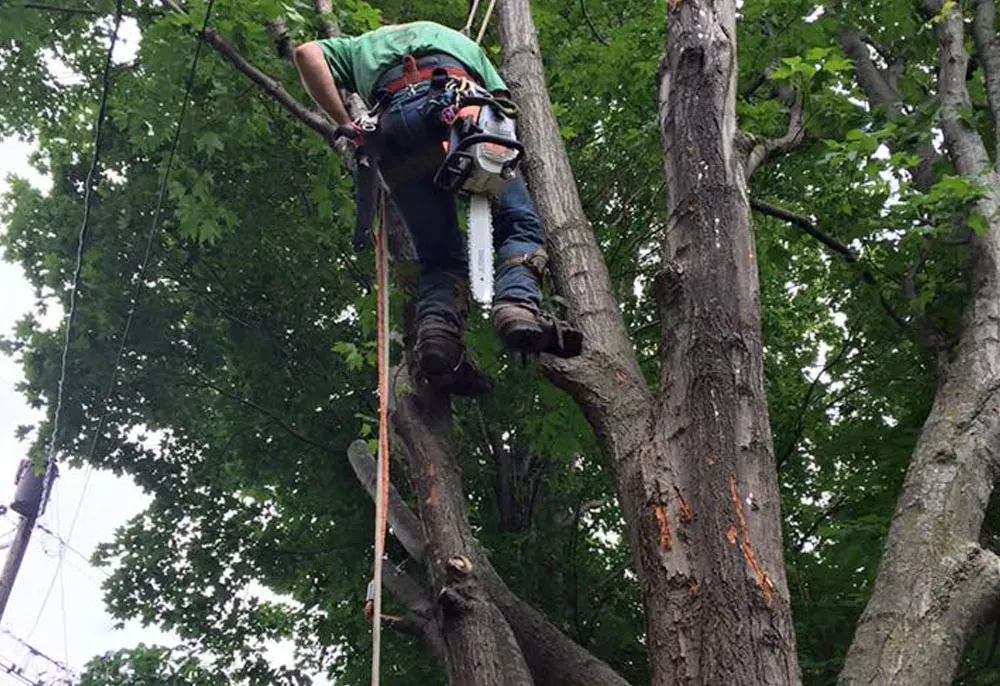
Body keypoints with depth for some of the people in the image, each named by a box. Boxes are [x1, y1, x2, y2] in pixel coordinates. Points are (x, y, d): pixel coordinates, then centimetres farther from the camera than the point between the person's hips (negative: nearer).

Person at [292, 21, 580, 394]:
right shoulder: (459, 41, 43)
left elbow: (307, 53, 20)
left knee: (441, 257, 6)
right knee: (518, 225, 0)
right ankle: (518, 305, -29)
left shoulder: (358, 47, 41)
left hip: (395, 119, 1)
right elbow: (501, 101, 28)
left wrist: (344, 125, 18)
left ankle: (437, 329, -22)